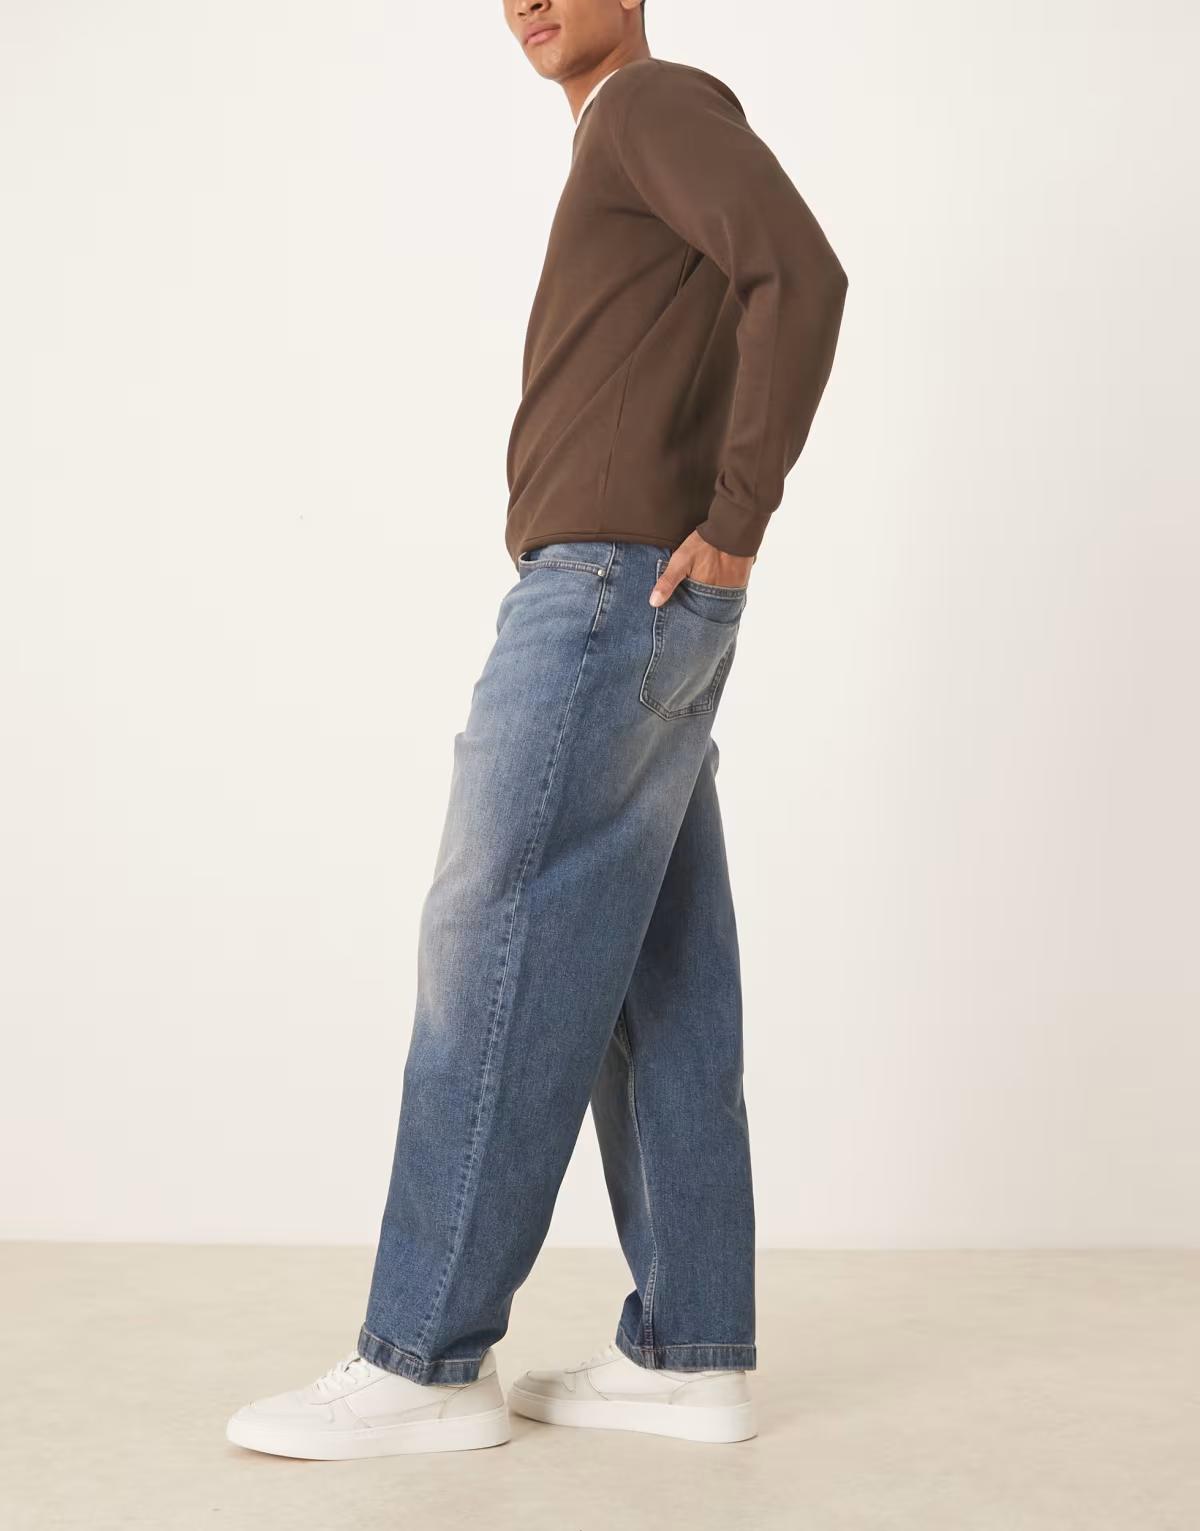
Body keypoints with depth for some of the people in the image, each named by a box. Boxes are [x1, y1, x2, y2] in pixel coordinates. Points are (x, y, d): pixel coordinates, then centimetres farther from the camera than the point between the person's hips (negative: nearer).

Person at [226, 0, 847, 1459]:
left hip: (611, 594, -10)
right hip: (631, 617, 10)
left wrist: (731, 531, -17)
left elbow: (806, 273, -19)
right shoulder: (641, 188, 28)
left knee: (498, 953, -10)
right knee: (655, 981, 4)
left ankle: (424, 1356, -6)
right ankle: (691, 1349, 5)